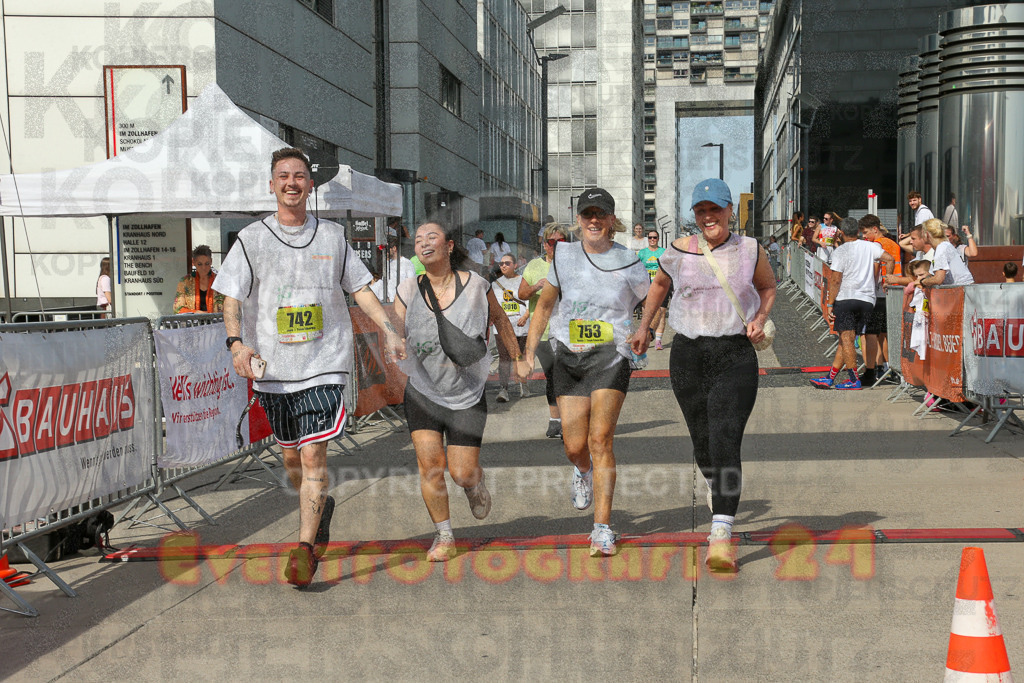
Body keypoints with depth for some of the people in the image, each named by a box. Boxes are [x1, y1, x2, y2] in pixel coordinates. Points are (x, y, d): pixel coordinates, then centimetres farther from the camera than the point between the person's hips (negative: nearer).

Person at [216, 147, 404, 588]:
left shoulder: (332, 236, 7)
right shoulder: (252, 238, 3)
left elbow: (359, 287, 15)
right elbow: (231, 296, -2)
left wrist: (388, 330, 4)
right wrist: (237, 342, -20)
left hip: (324, 364, -1)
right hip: (272, 368, 1)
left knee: (313, 455, -11)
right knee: (291, 457, 12)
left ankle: (304, 549, -5)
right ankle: (320, 509, 41)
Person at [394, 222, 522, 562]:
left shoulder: (475, 285, -9)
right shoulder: (408, 291, -7)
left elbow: (500, 321, 9)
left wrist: (517, 361, 18)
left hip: (467, 395, -1)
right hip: (423, 392, 1)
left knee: (462, 473, -2)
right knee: (430, 464, -8)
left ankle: (476, 485, 38)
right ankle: (443, 537, 12)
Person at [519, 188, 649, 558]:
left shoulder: (628, 262, 3)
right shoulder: (563, 256, 9)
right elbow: (544, 306, 16)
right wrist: (528, 353, 9)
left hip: (610, 356, -2)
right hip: (568, 357, 3)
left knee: (600, 439, -14)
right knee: (575, 447, 0)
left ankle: (602, 529, -11)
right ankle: (583, 472, 39)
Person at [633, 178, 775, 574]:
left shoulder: (750, 250, 2)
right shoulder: (680, 252, 3)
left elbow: (768, 286, 20)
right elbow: (660, 283, 23)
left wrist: (761, 317, 1)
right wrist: (644, 327, 23)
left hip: (735, 355, -2)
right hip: (688, 354, 2)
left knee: (725, 442, -15)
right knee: (702, 442, 11)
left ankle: (721, 535, -20)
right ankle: (715, 485, 47)